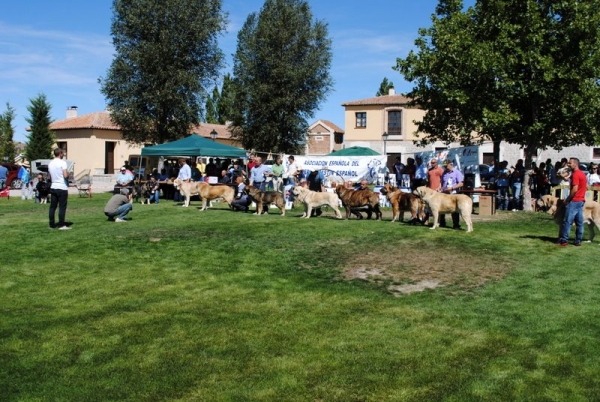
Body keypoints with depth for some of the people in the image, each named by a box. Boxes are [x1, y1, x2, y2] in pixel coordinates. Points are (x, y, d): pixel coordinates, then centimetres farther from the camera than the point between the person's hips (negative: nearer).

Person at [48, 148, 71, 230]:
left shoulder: (50, 163, 11)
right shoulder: (62, 163, -11)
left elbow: (49, 176, 18)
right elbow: (65, 175, -20)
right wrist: (68, 174, 0)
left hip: (53, 187, 7)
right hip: (62, 188, -7)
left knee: (52, 207, 9)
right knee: (62, 207, -4)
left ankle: (52, 224, 13)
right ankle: (61, 225, -4)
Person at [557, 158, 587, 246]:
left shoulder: (575, 174, -15)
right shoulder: (582, 173, 15)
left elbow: (574, 189, -21)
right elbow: (586, 187, 22)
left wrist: (567, 200, -14)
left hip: (574, 201, -10)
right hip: (581, 200, 10)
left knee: (567, 221, -7)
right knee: (579, 222, 9)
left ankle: (564, 240, -6)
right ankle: (578, 241, 11)